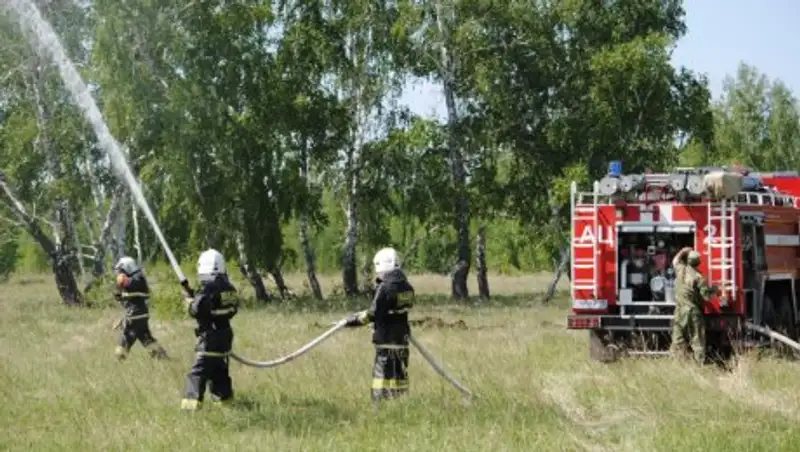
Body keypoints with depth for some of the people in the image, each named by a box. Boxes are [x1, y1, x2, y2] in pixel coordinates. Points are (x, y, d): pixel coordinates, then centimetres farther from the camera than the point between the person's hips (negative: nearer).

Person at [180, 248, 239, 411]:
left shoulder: (209, 288, -19)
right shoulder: (229, 288, 6)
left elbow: (196, 310, -22)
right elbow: (233, 309, 16)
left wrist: (189, 301, -2)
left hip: (210, 337, -8)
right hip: (225, 335, 8)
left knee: (198, 372, -9)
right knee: (220, 370, 23)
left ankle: (192, 403, -15)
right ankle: (224, 397, 31)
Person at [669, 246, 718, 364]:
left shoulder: (680, 270, 0)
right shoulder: (698, 277, -13)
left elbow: (675, 260, 24)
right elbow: (706, 296, -12)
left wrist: (683, 252, 32)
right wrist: (714, 289, 5)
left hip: (680, 311, 4)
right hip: (693, 312, -4)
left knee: (678, 339, 9)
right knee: (697, 340, 1)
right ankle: (700, 362, -1)